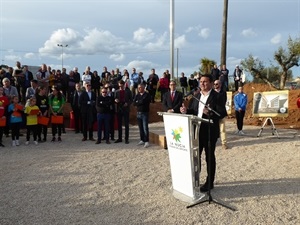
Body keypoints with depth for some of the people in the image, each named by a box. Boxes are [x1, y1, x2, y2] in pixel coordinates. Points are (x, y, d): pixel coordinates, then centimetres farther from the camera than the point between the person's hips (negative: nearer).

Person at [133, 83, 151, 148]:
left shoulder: (147, 95, -2)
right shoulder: (137, 95, 14)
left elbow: (143, 101, -16)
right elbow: (134, 103, 2)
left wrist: (137, 102, -2)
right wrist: (140, 103, -10)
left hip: (145, 113, -5)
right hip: (138, 113, 5)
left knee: (145, 128, -8)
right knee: (140, 128, 9)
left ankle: (146, 142, -5)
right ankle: (142, 140, 18)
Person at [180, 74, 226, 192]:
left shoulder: (217, 96, -8)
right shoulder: (196, 96, 12)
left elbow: (222, 113, -16)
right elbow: (192, 111, 12)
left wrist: (210, 112, -32)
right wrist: (186, 110, -9)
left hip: (210, 131, -6)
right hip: (196, 130, 6)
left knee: (209, 157, 6)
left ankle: (209, 183, 19)